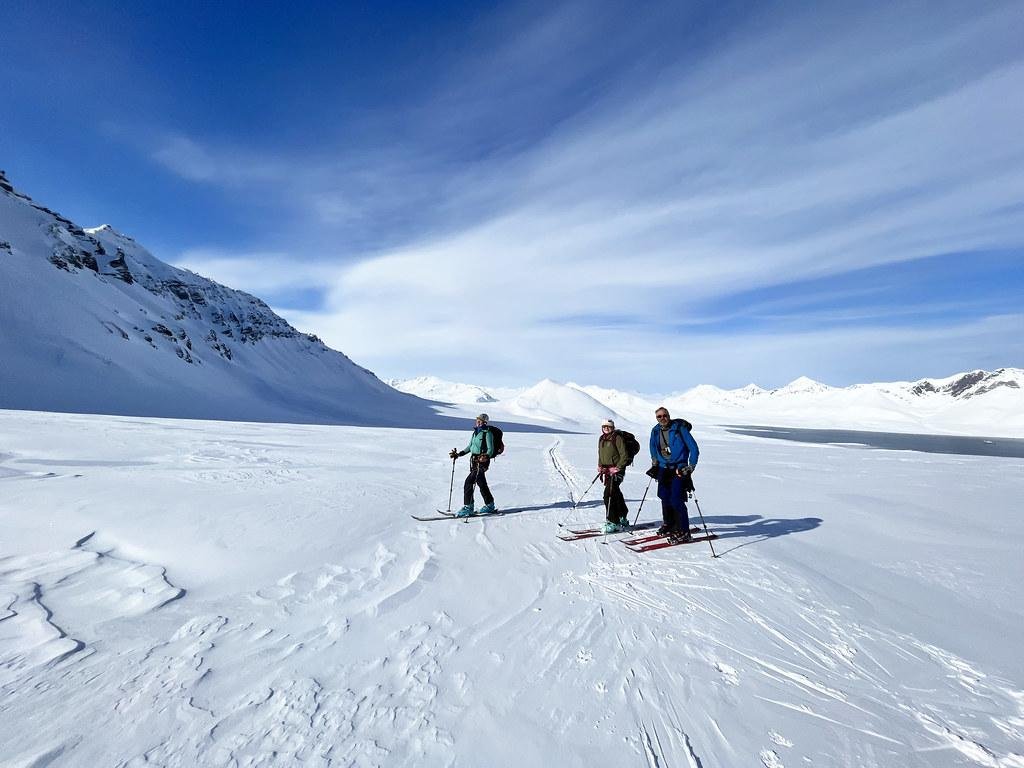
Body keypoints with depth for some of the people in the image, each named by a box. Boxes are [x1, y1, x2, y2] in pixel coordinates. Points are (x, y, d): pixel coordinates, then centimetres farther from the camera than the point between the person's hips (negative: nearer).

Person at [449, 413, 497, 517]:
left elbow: (490, 450, -12)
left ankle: (467, 507, -6)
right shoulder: (475, 432, 14)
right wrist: (459, 454, 17)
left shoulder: (487, 433, -8)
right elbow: (470, 446, 22)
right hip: (474, 460, 8)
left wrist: (486, 457, -30)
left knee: (468, 482, -12)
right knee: (481, 483, 12)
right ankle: (489, 505, 25)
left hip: (482, 461, -8)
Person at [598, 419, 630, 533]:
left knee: (609, 495, -15)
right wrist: (600, 466, 8)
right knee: (616, 495, 17)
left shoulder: (617, 438, -9)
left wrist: (618, 468, -16)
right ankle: (623, 520, 30)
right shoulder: (601, 439, 13)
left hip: (616, 470, -7)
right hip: (606, 471, 7)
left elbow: (624, 455, -11)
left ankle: (612, 522, -9)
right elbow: (600, 455, 23)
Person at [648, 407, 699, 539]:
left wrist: (691, 467, -10)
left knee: (676, 500, -12)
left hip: (679, 469, -5)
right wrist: (654, 464, 21)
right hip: (663, 469, 6)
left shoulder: (679, 428, -10)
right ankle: (669, 525, 27)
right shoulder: (655, 431, 6)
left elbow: (694, 449, -7)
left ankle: (684, 532, -3)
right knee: (665, 498, 9)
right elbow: (653, 448, 26)